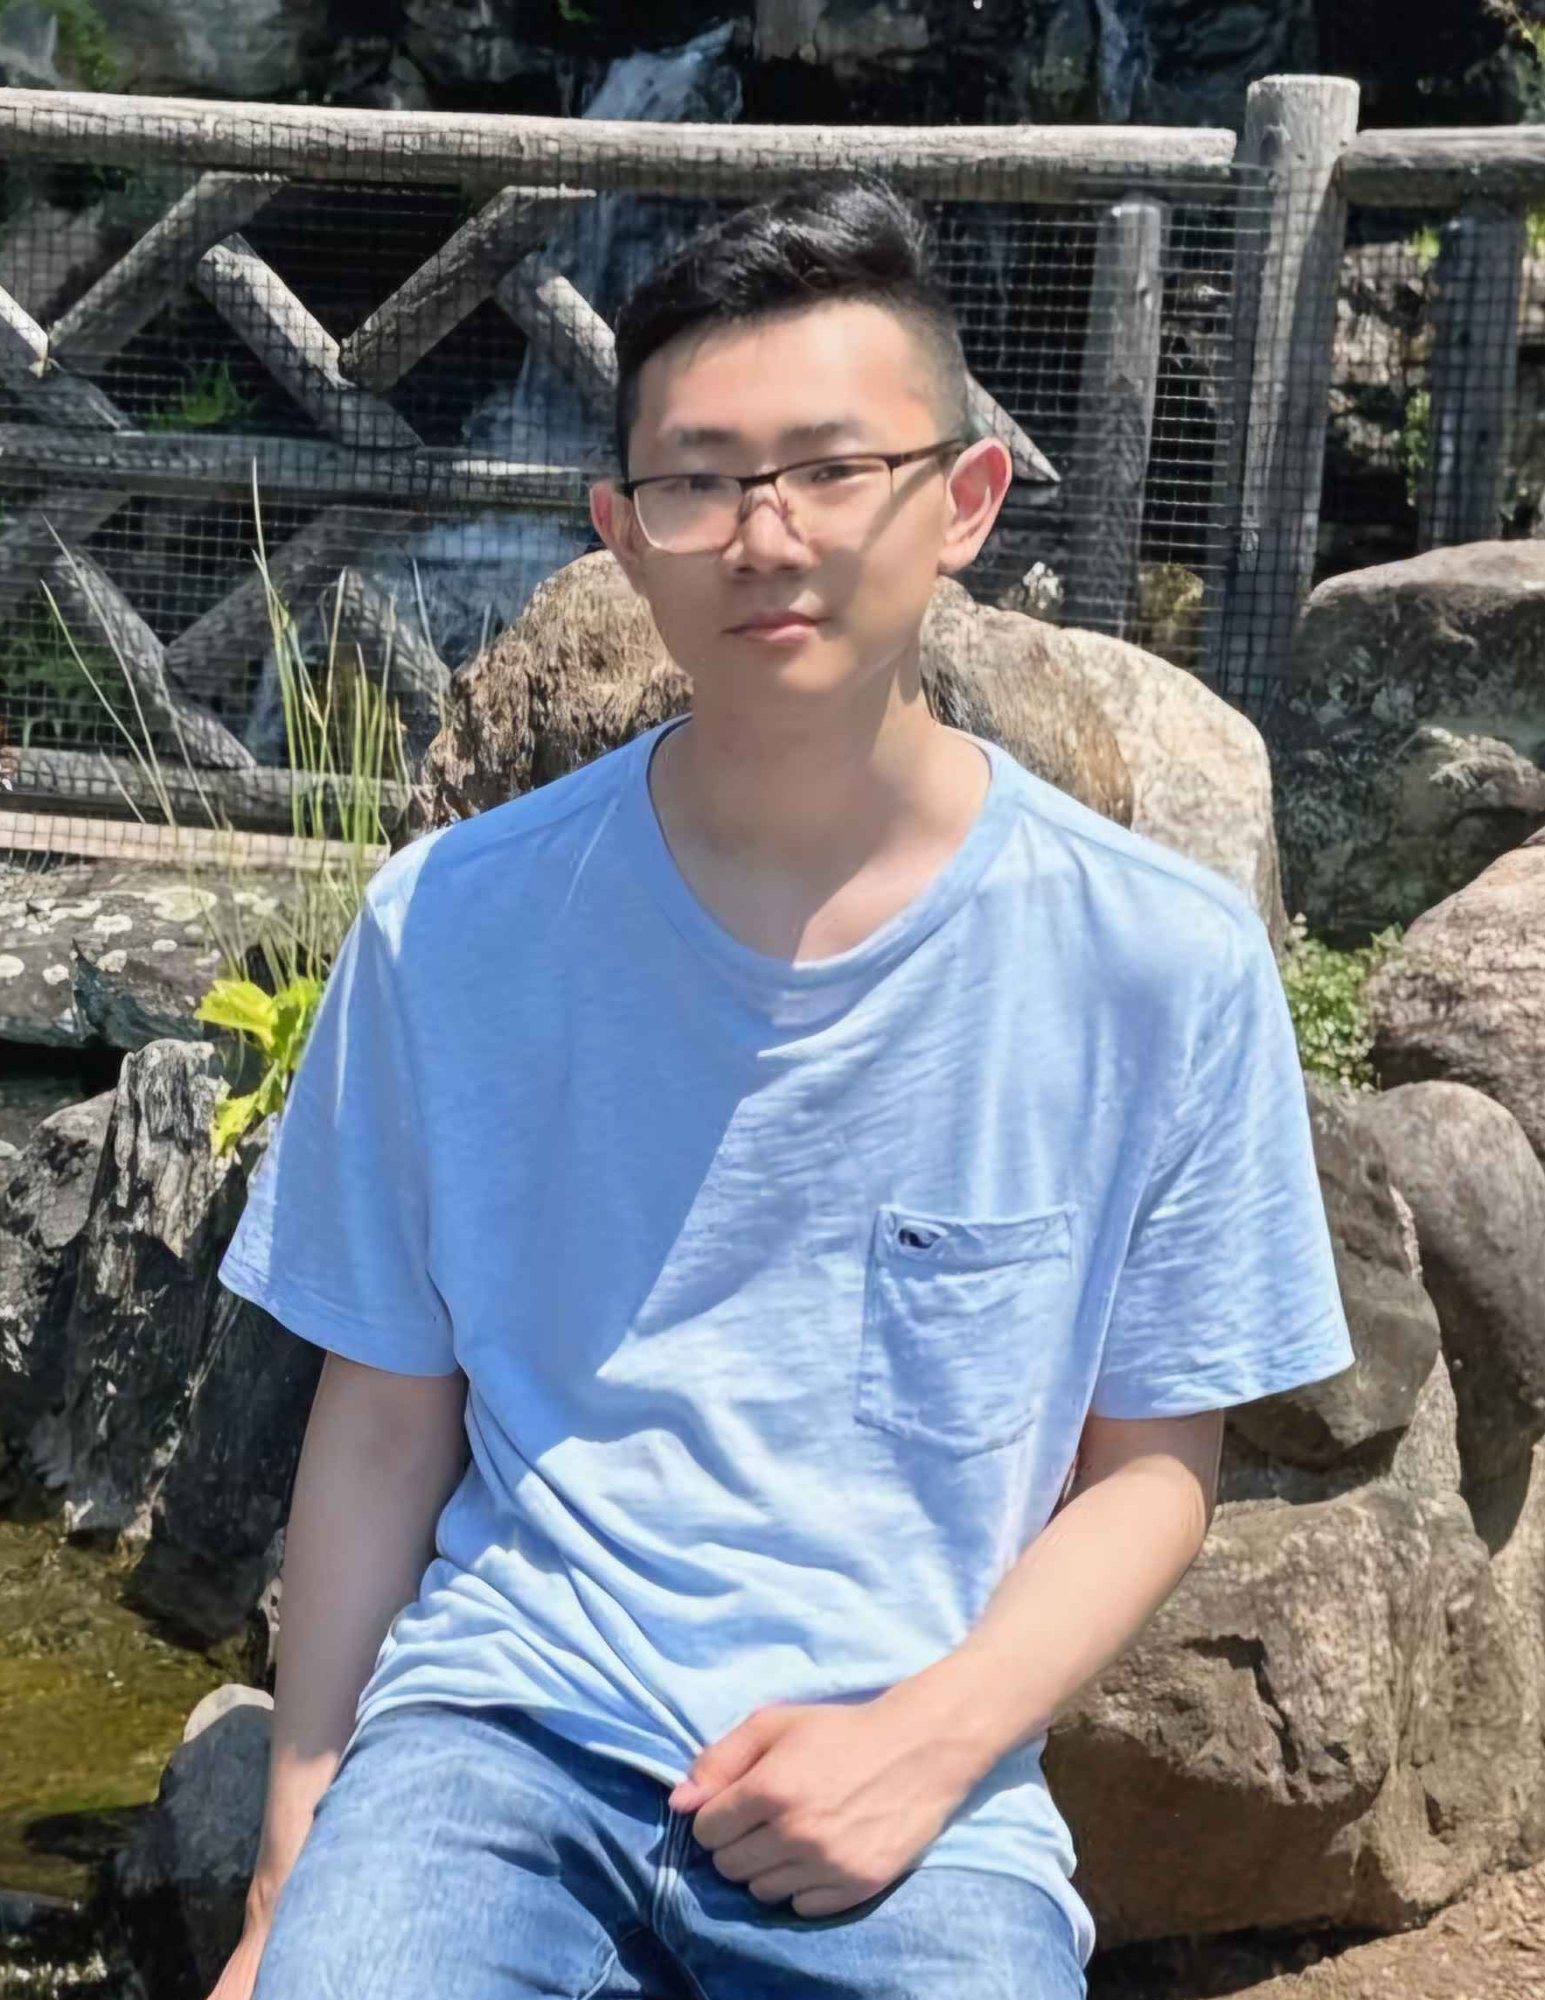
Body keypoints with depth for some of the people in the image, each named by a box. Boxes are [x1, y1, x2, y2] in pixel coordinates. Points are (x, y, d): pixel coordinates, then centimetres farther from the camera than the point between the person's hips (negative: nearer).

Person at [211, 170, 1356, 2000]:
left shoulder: (1165, 966, -5)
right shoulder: (453, 924, -3)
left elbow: (1152, 1463, 4)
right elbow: (384, 1421, 4)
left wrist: (929, 1740, -10)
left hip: (915, 1781, 1)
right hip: (503, 1715, 0)